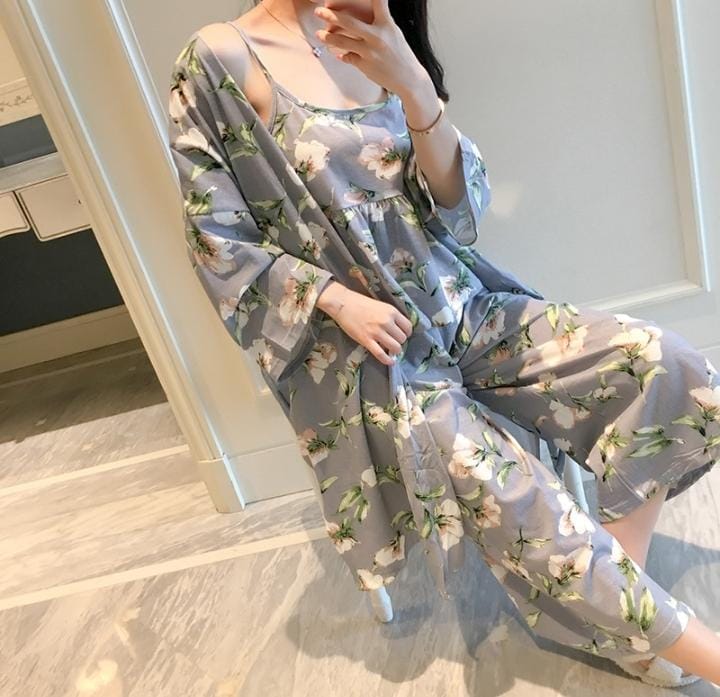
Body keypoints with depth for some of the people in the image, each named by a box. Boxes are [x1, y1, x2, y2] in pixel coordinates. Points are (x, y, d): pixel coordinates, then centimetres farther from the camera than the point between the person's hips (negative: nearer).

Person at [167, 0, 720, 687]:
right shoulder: (219, 60, -2)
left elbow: (459, 206, 0)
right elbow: (220, 246, -4)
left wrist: (414, 88, -18)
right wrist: (339, 299, -17)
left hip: (461, 310, 5)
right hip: (357, 349, -5)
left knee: (665, 366, -13)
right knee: (512, 498, -24)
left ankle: (621, 574, 0)